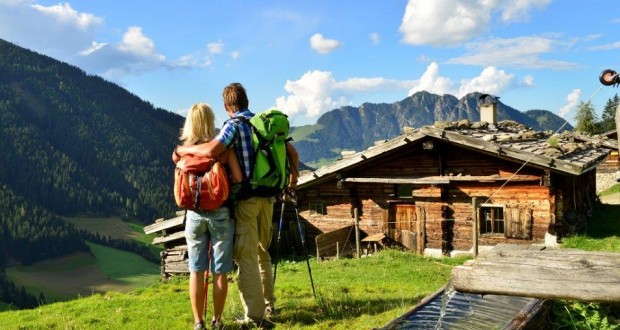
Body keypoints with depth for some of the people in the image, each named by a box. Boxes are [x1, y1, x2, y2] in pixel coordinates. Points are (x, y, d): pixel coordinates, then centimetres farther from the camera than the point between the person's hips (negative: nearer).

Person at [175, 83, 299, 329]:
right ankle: (268, 302, 31)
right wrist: (293, 176, 33)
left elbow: (211, 151, -26)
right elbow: (293, 154, 15)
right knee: (262, 251, 21)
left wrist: (183, 149, -9)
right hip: (268, 196, 7)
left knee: (246, 257, -2)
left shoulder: (234, 125, -9)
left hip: (245, 198, -6)